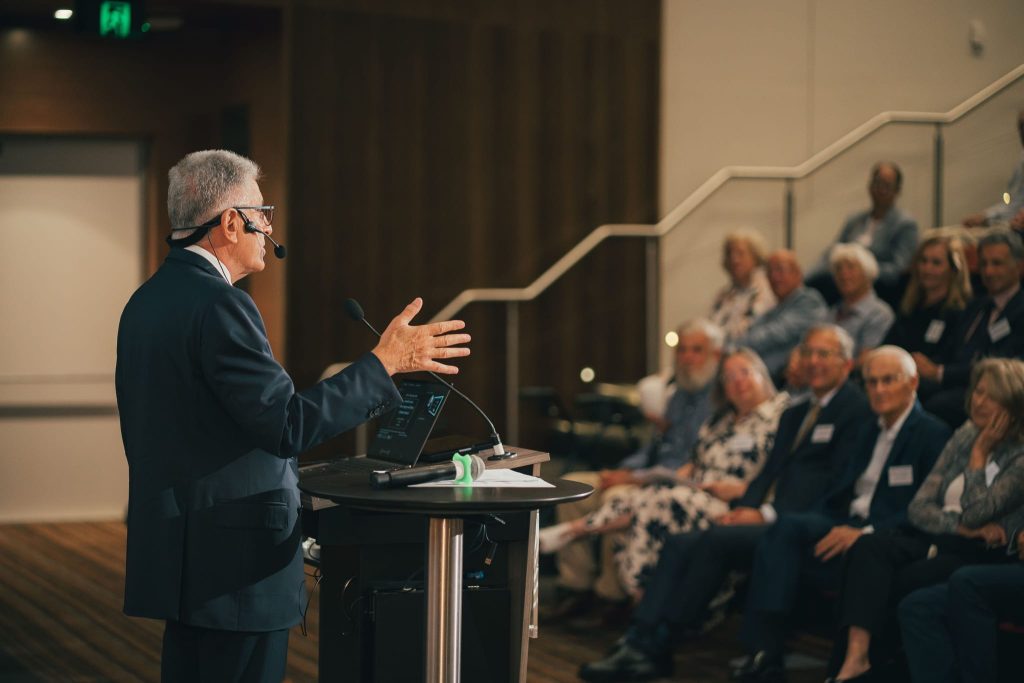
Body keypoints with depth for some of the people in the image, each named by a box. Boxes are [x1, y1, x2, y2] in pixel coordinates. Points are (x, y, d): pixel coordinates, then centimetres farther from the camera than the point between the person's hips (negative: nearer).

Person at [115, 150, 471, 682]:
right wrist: (385, 363, -17)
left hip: (176, 553, 10)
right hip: (233, 558, -10)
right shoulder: (220, 305, -19)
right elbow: (288, 425, -22)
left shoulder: (146, 302, 11)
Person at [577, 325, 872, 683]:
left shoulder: (856, 408, -2)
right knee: (679, 544, -12)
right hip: (768, 517, 8)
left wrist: (768, 514, -15)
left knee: (716, 540, -28)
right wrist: (743, 508, -1)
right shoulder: (794, 414, 26)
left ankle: (658, 644, -21)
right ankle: (639, 643, -21)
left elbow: (837, 482, -12)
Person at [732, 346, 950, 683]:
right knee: (787, 526, -25)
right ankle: (764, 652, -29)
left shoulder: (932, 434, -2)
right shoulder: (869, 430, 25)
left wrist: (865, 532, -22)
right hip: (849, 526, 7)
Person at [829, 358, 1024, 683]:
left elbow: (975, 514, -15)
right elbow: (919, 506, 7)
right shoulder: (964, 436, 13)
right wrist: (964, 527, -11)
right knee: (870, 547, -26)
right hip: (938, 537, 6)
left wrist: (979, 455, -9)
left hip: (982, 555, -6)